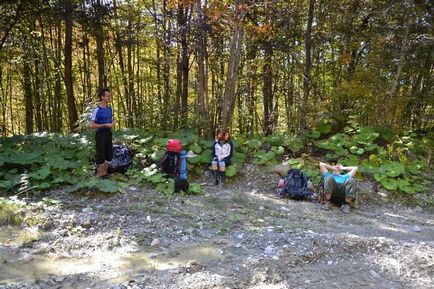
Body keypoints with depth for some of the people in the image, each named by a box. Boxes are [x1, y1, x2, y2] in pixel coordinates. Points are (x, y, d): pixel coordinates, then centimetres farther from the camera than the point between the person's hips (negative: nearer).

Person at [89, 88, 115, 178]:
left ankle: (105, 173, 32)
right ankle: (100, 176, 15)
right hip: (100, 134, -8)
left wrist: (113, 123, -1)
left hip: (108, 133, 8)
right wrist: (105, 125, -20)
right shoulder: (97, 110, -16)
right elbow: (91, 125, -20)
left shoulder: (109, 108, 6)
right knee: (101, 156, 2)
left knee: (109, 155, 16)